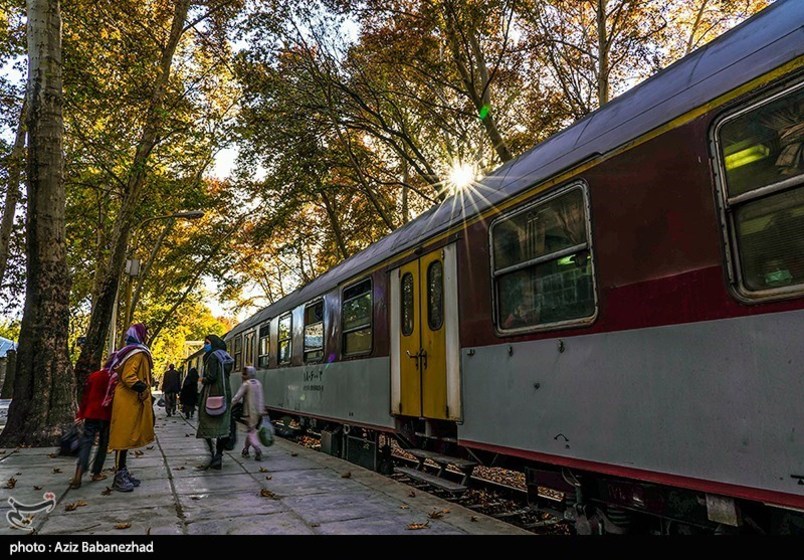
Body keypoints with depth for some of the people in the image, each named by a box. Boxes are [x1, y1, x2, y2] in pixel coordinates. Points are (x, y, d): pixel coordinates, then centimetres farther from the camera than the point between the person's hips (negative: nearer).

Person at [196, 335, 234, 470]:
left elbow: (211, 377, -18)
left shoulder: (213, 356, -10)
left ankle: (212, 456, -4)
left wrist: (203, 380, 1)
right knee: (222, 425, 7)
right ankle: (218, 457, 10)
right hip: (225, 394, 8)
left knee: (207, 425, -1)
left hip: (213, 394, -8)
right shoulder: (225, 356, 14)